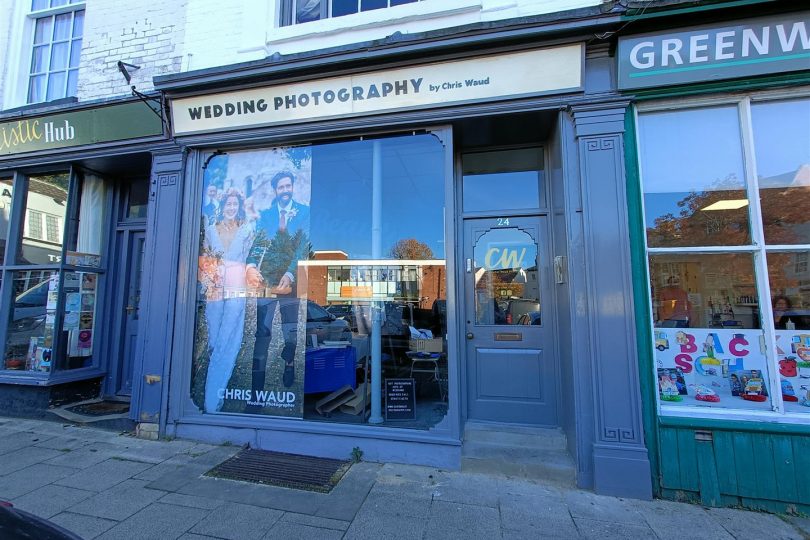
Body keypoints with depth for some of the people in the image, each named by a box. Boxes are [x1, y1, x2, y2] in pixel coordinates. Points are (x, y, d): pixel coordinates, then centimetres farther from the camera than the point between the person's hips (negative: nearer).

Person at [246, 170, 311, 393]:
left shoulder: (304, 212, 4)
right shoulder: (265, 214, 12)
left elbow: (303, 246, -7)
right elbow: (256, 244, 2)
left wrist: (290, 274, -20)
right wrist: (250, 266, -19)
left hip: (291, 280, -1)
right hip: (266, 280, 1)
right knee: (262, 332, -3)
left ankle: (288, 383, 28)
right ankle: (257, 386, 5)